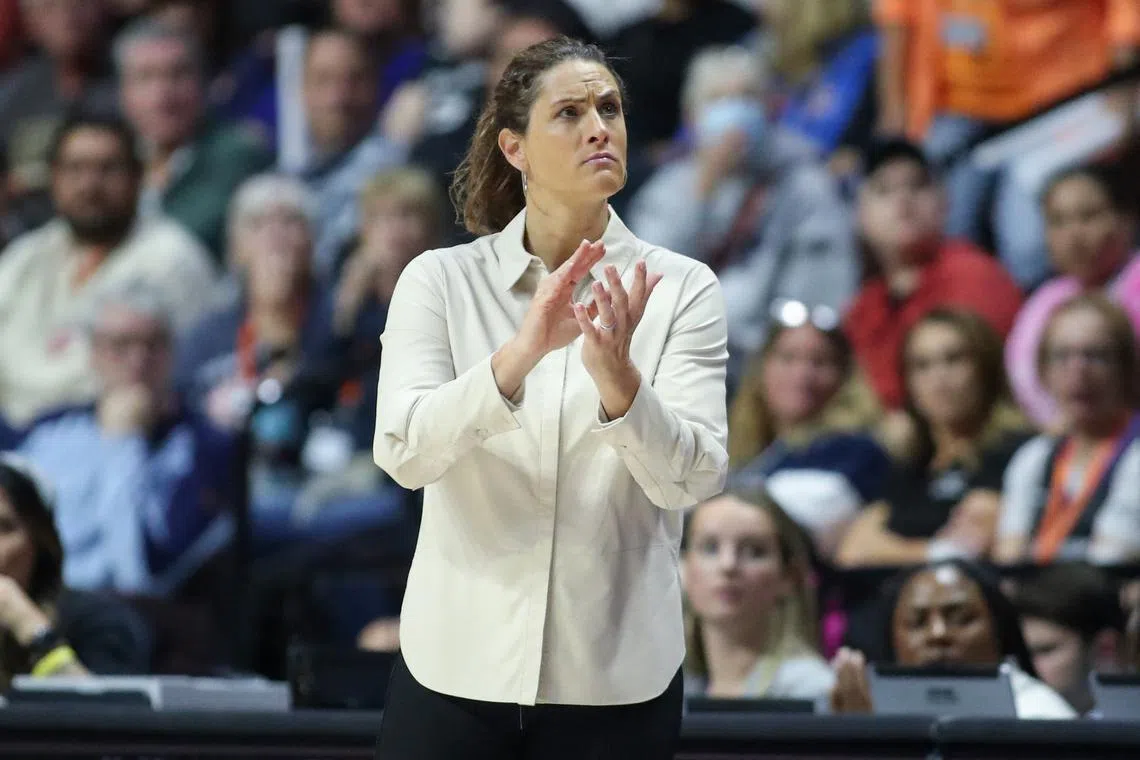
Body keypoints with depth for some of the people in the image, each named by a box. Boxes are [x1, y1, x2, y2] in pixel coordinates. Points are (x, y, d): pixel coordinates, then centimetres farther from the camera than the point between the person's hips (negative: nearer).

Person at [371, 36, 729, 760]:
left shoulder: (682, 288, -1)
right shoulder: (441, 280, -1)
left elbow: (694, 477, -13)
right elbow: (405, 453, -14)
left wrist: (616, 376, -30)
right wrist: (520, 353, -29)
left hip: (615, 680, 0)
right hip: (458, 669, 0)